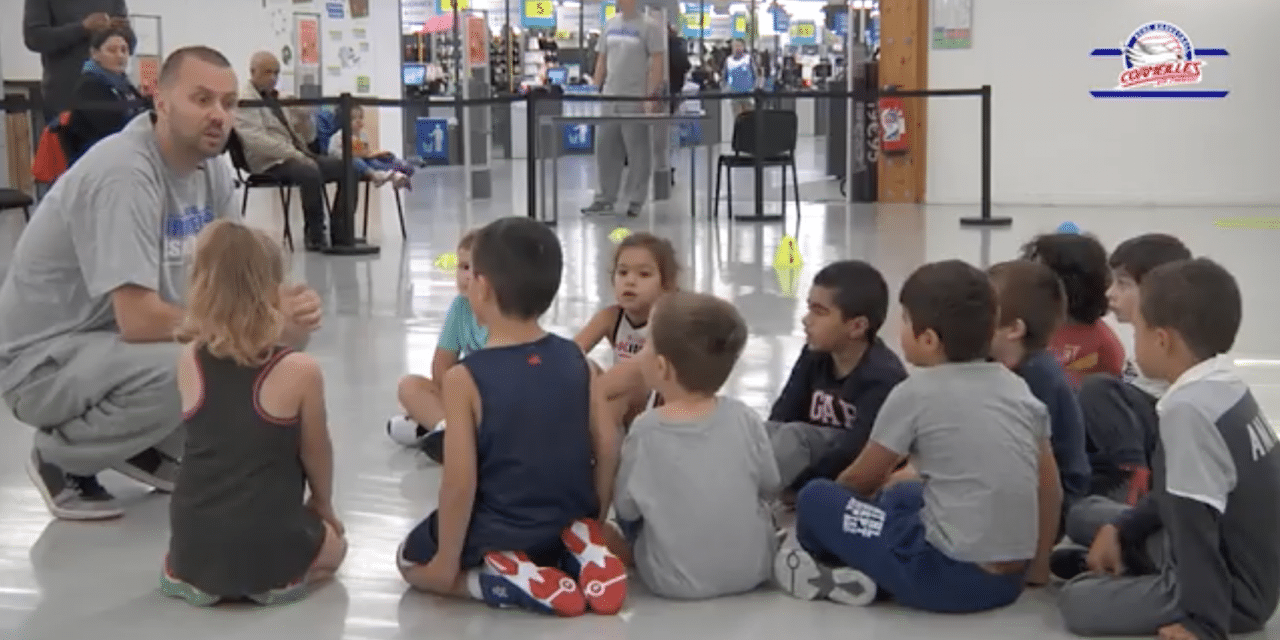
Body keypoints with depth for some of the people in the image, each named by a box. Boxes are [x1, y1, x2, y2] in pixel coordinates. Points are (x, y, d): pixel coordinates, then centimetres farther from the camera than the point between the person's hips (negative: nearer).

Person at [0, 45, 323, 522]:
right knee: (187, 367, -35)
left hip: (122, 338, 8)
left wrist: (280, 310, -23)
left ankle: (147, 447, 12)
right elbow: (140, 320, -33)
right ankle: (62, 457, -5)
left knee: (280, 338, -5)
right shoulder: (123, 174, -28)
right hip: (44, 358, -8)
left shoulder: (211, 169, -2)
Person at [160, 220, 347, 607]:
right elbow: (315, 455, 3)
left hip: (194, 548, 4)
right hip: (269, 550, -4)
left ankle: (192, 576, 13)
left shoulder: (189, 361, -3)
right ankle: (277, 579, 4)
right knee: (333, 544, 29)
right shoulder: (300, 371, -13)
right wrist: (323, 507, 20)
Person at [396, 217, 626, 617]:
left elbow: (459, 481, -20)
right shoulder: (576, 360, -6)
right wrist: (592, 523, 11)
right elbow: (609, 448, -3)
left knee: (411, 560, 25)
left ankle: (510, 582, -3)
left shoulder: (464, 378, -20)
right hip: (570, 527, 5)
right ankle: (583, 551, 5)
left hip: (495, 537, -4)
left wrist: (446, 562, -8)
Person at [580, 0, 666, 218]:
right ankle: (605, 198, 15)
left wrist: (651, 97, -16)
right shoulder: (610, 25, 12)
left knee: (637, 152, 1)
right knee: (605, 149, 7)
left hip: (636, 100, -5)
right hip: (609, 98, 6)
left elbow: (657, 63, -9)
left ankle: (635, 200, 9)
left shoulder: (649, 26, -5)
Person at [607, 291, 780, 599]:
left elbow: (626, 508, -7)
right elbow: (770, 488, 1)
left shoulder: (645, 430, -19)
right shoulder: (744, 418, -13)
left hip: (675, 582, -1)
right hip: (752, 570, 2)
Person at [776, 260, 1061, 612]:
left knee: (815, 499, 3)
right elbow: (1051, 491, 13)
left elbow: (863, 480, 6)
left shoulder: (915, 393, -8)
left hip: (951, 577, -6)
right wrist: (1038, 567, 24)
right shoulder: (1018, 389, 7)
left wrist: (834, 493, 27)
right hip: (1010, 579, 7)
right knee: (901, 495, 31)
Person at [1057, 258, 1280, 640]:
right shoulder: (1226, 390, 3)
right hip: (1246, 568, 9)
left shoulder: (1188, 409, -27)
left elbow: (1197, 522, -25)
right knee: (1094, 519, 17)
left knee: (1077, 600, -8)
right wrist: (1119, 527, 9)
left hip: (1232, 593, -9)